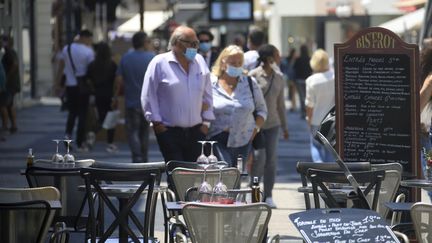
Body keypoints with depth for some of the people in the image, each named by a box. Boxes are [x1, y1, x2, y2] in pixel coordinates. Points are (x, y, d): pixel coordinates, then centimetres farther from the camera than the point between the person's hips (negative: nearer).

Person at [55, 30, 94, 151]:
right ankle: (80, 143, 2)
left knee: (72, 112, 18)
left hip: (70, 85, 4)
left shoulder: (66, 49, 3)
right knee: (82, 114, 3)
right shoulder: (88, 51, -11)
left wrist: (57, 84, 12)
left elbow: (61, 67, 6)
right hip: (83, 86, -4)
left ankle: (68, 133, -5)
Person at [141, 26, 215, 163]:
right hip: (169, 131, -4)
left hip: (195, 131, 4)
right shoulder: (160, 63, -4)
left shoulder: (199, 62, 11)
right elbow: (149, 95, -2)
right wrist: (156, 121, -5)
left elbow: (207, 94, 16)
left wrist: (206, 121, 11)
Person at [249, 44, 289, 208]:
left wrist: (284, 127, 17)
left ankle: (268, 196, 9)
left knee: (271, 159, 2)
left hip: (272, 124, 5)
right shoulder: (253, 76, -8)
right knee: (259, 156, -12)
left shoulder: (279, 77, 9)